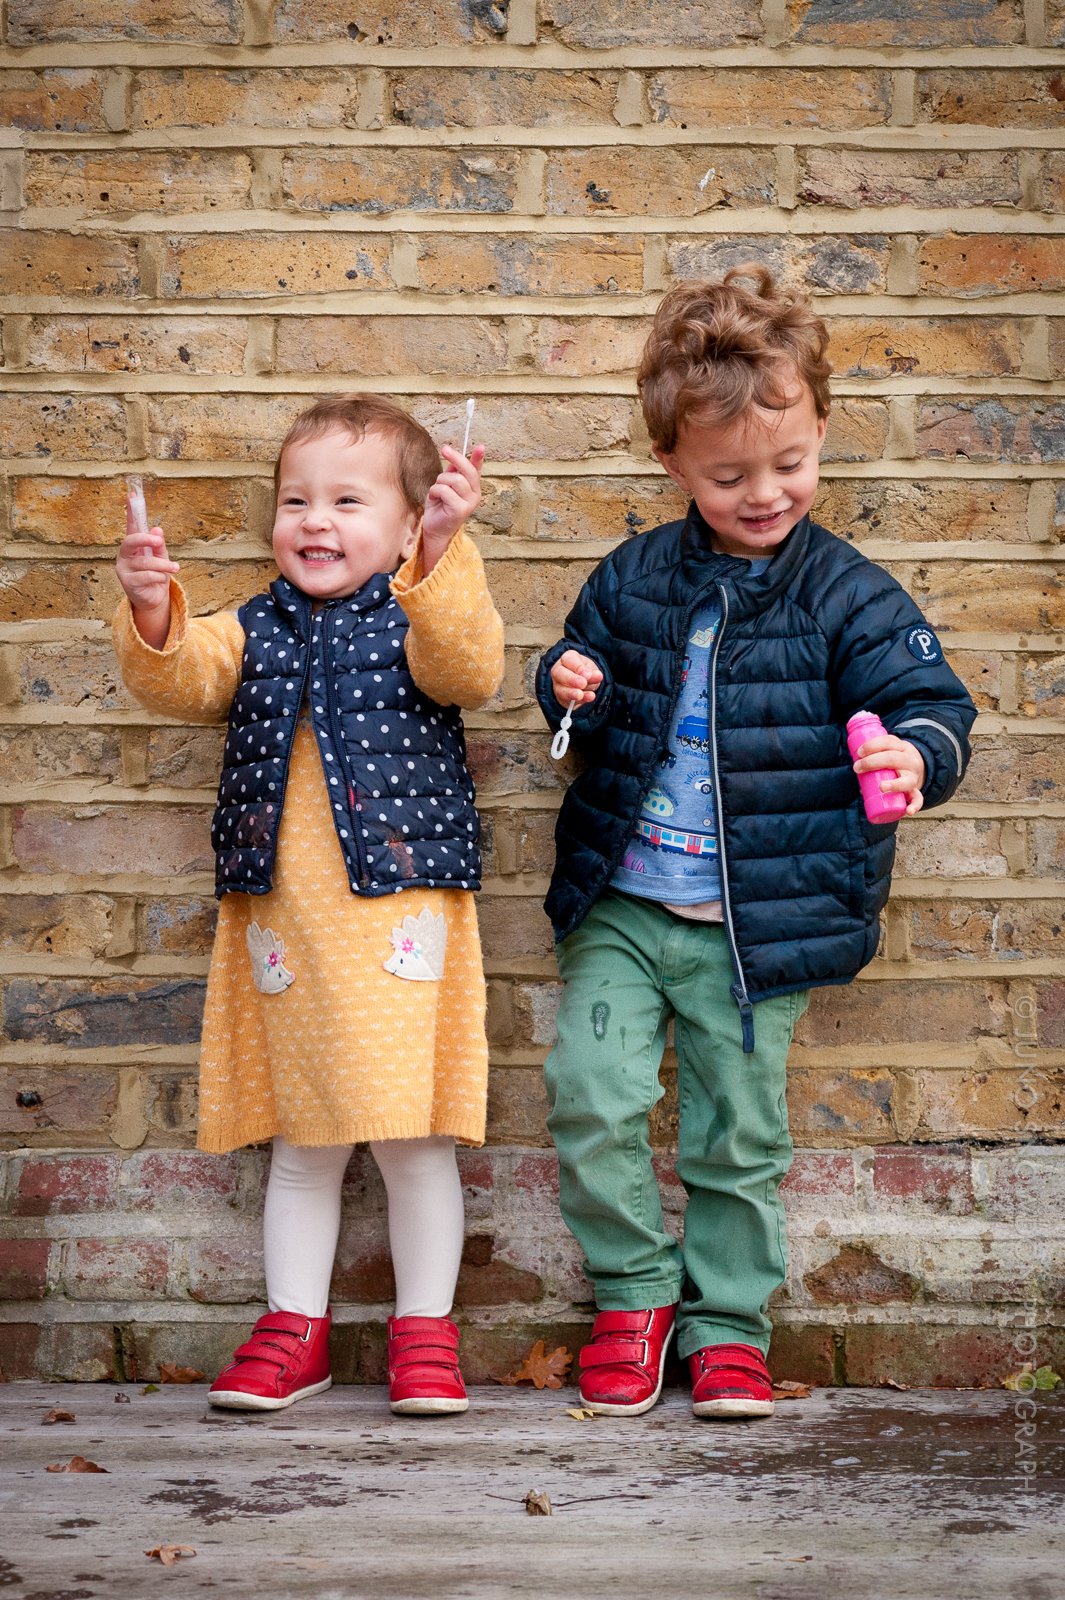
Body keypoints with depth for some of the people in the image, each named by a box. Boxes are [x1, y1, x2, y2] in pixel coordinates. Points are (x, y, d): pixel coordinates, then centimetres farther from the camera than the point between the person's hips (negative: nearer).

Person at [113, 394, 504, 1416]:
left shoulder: (421, 616, 0)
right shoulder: (254, 630, 11)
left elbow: (467, 673, -21)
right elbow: (182, 680, -5)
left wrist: (443, 555, -34)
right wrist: (151, 615, -25)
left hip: (399, 911, -3)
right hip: (279, 920, 4)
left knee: (412, 1135, 1)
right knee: (299, 1140, 13)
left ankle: (425, 1332, 15)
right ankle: (294, 1330, 23)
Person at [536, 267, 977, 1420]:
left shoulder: (849, 599, -5)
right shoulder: (633, 579, 4)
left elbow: (932, 706, -8)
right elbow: (586, 671, 18)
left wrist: (915, 753, -32)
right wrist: (572, 693, -6)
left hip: (753, 928, -2)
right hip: (621, 905, 2)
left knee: (739, 1134, 7)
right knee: (590, 1098, -7)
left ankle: (725, 1324, 27)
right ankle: (633, 1294, 16)